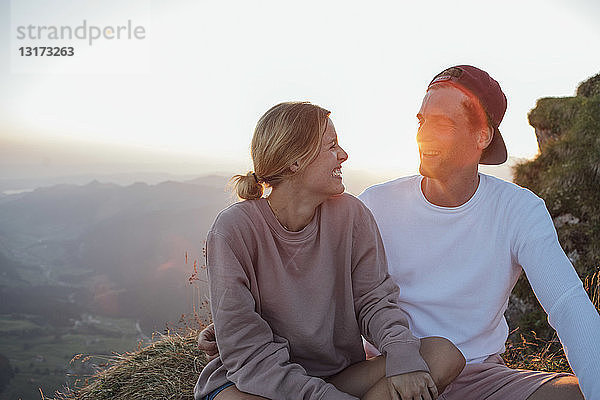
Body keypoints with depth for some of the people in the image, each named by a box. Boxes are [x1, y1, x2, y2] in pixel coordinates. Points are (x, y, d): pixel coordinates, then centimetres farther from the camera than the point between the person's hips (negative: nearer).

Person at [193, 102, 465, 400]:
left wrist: (403, 354, -21)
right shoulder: (233, 229, -16)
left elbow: (373, 300, 0)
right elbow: (247, 351, -18)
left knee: (445, 355, -16)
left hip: (341, 374, 5)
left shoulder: (351, 214, -4)